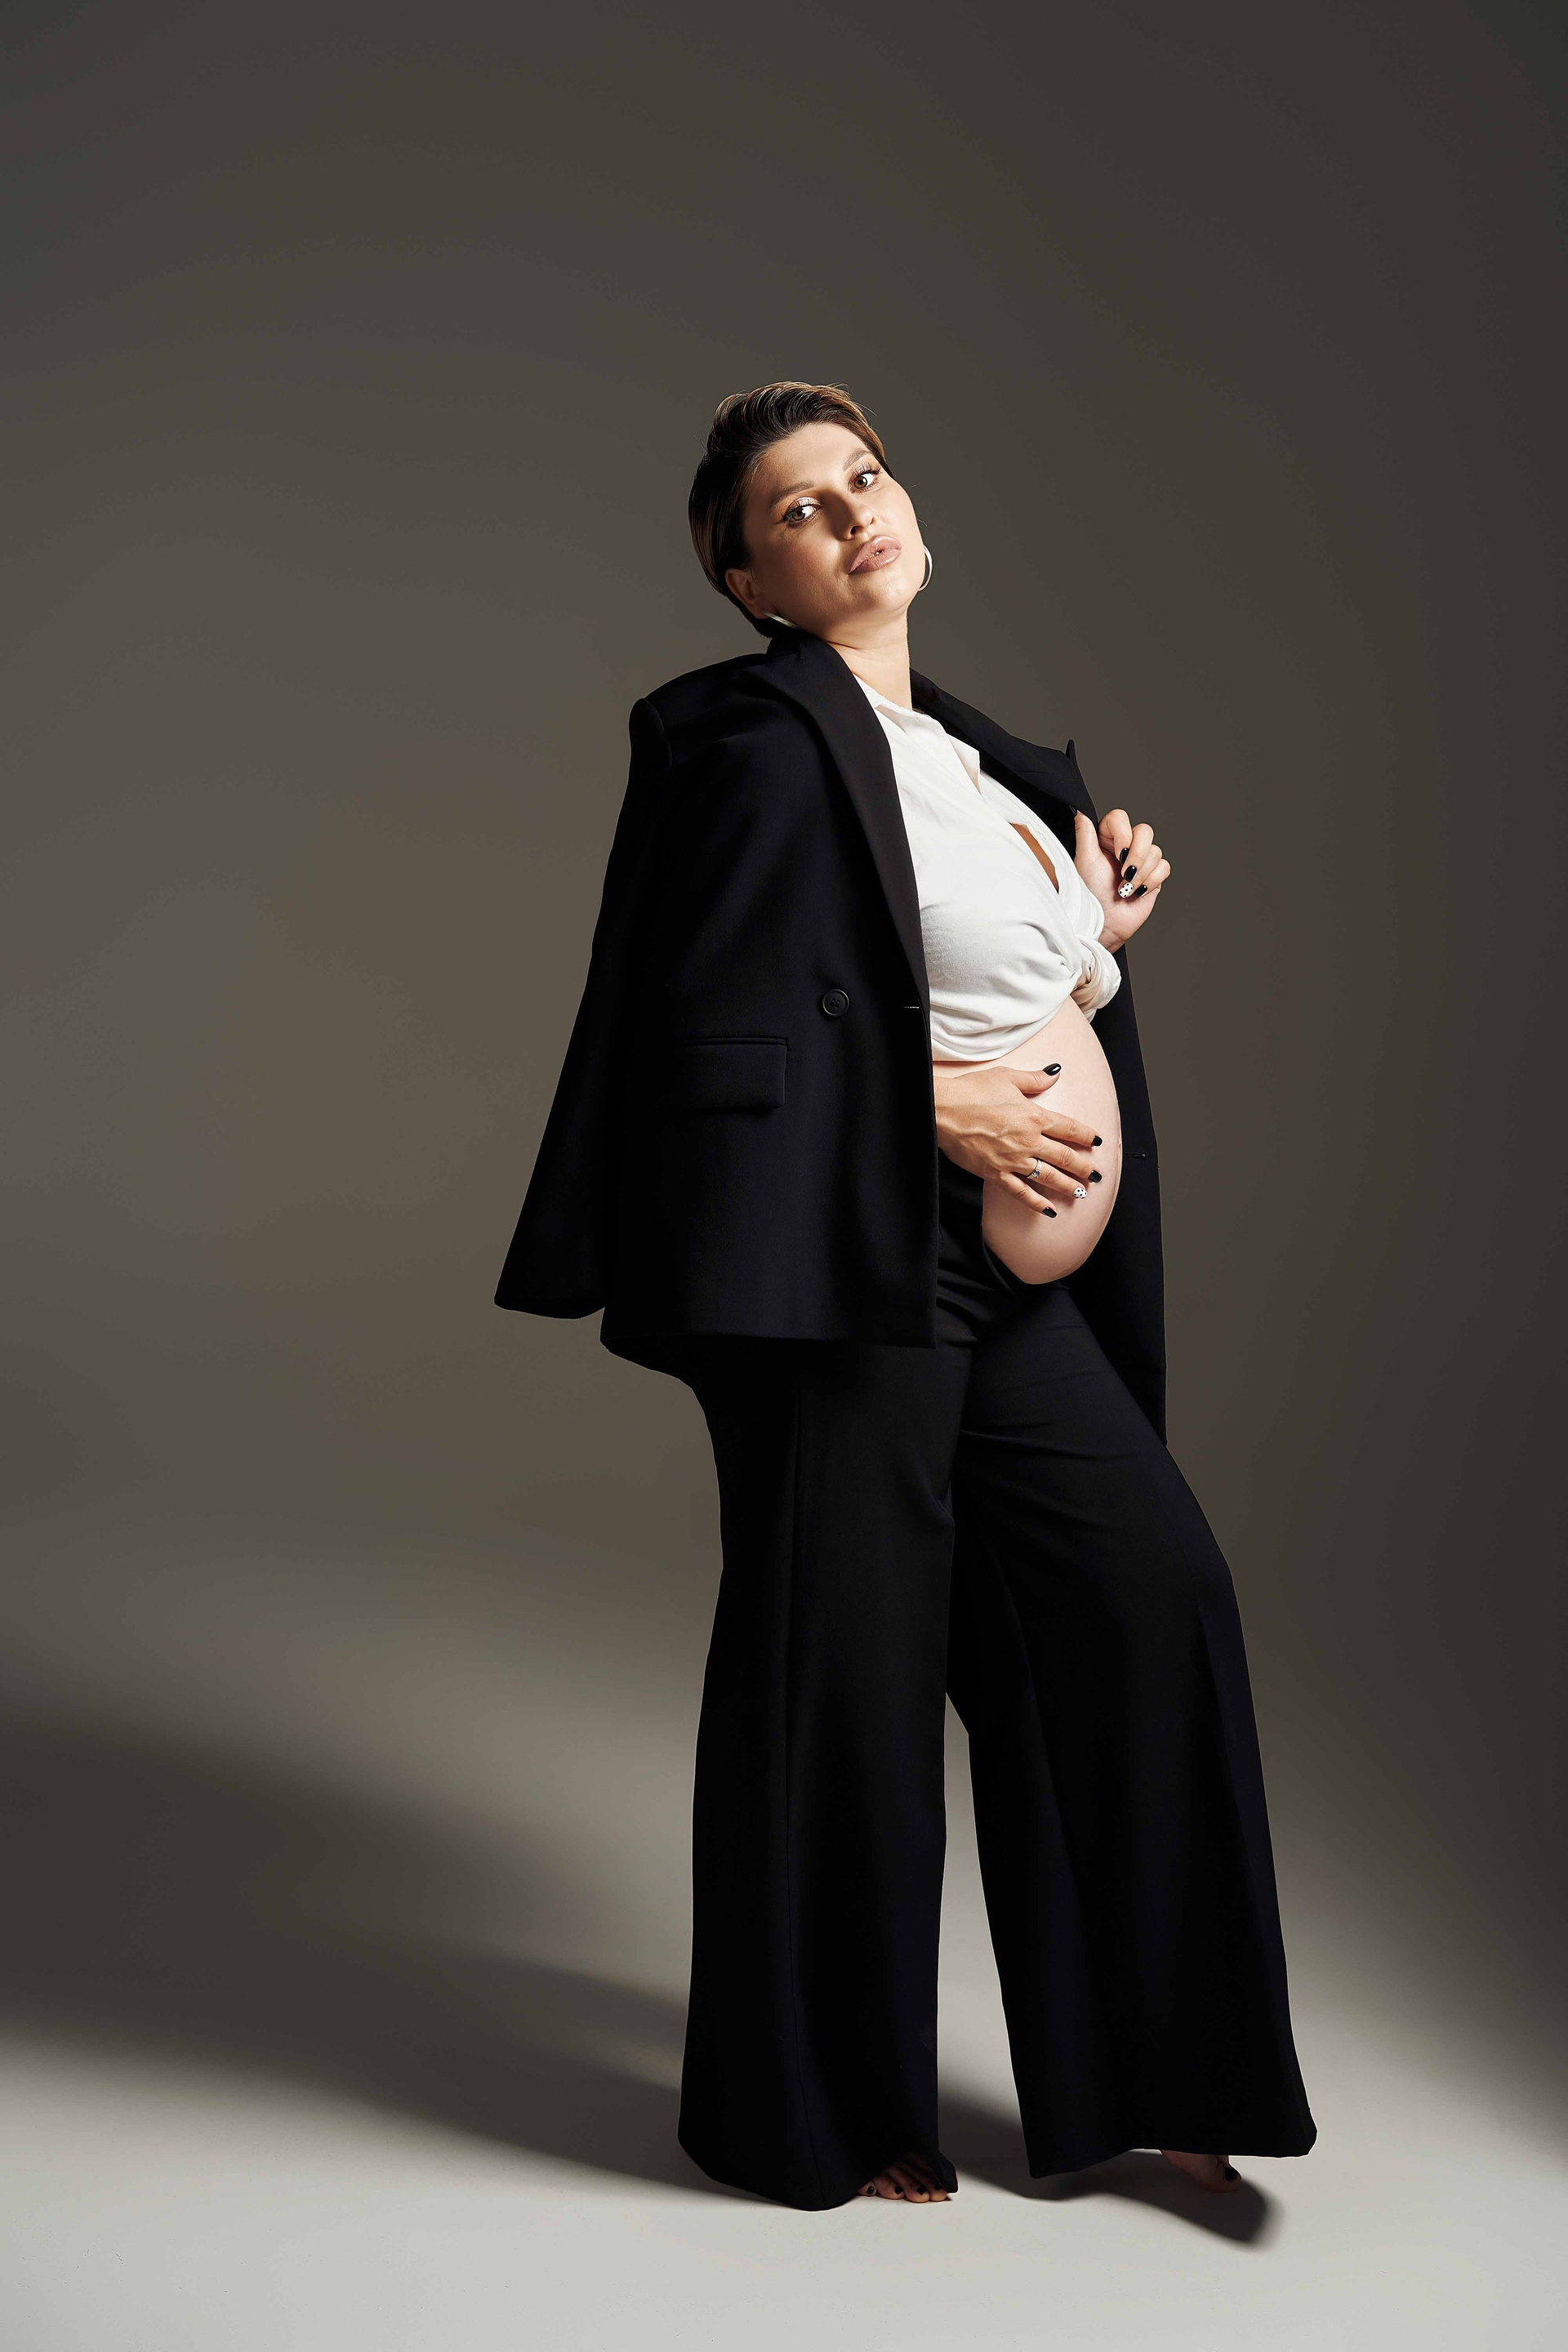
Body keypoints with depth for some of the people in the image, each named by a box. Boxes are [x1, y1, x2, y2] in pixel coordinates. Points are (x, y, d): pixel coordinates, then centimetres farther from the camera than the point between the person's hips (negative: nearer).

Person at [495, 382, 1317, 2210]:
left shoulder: (970, 754, 17)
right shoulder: (769, 742, -9)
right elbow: (722, 1030, -17)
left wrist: (1100, 939, 5)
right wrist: (950, 1105, -15)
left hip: (1002, 1267, 9)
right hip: (840, 1258, -9)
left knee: (1149, 1592, 6)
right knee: (844, 1663, 1)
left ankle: (1119, 2070, 21)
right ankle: (812, 2113, 22)